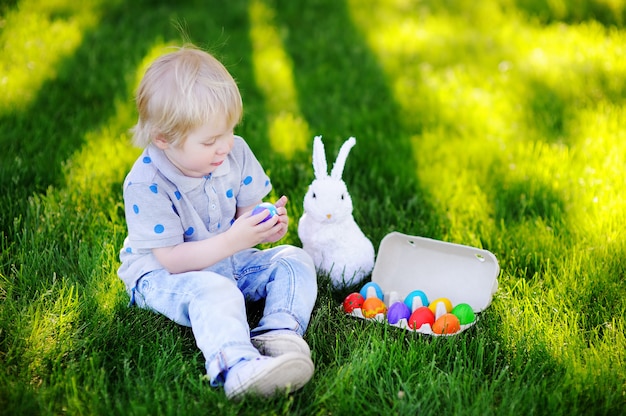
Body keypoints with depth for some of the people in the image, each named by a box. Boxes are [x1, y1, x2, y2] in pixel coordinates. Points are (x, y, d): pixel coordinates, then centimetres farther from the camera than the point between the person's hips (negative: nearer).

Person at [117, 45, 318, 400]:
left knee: (295, 260, -10)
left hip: (227, 260, 7)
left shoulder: (235, 152, -7)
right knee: (213, 291, -37)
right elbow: (171, 259, -25)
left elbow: (246, 210, 4)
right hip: (163, 276, -6)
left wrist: (267, 224, -22)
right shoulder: (145, 184, -24)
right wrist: (232, 241, -36)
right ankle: (236, 366, -57)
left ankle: (279, 332, -33)